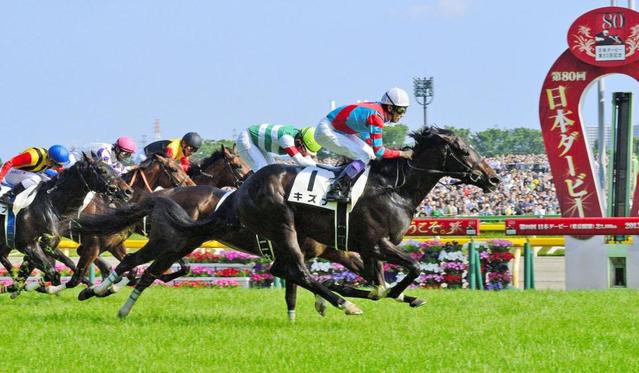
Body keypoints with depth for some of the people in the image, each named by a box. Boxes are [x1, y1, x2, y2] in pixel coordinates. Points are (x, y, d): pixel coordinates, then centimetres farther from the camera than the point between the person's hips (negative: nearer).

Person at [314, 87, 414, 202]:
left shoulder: (376, 109, 5)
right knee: (365, 156, -16)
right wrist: (401, 154, -11)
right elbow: (378, 152, -22)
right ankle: (335, 190, -18)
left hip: (339, 130, 10)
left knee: (368, 153, 11)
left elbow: (367, 141, 17)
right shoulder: (376, 117, -24)